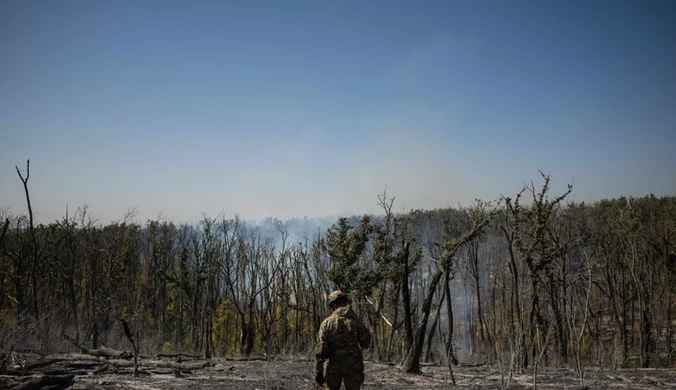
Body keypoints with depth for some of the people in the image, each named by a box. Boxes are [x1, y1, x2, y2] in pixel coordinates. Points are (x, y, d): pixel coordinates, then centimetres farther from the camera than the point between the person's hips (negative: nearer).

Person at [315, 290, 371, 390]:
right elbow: (366, 343, 1)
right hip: (353, 366, 0)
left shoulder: (327, 323, -8)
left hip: (333, 366, 0)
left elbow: (321, 350, -9)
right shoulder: (356, 321, -6)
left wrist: (319, 371, -3)